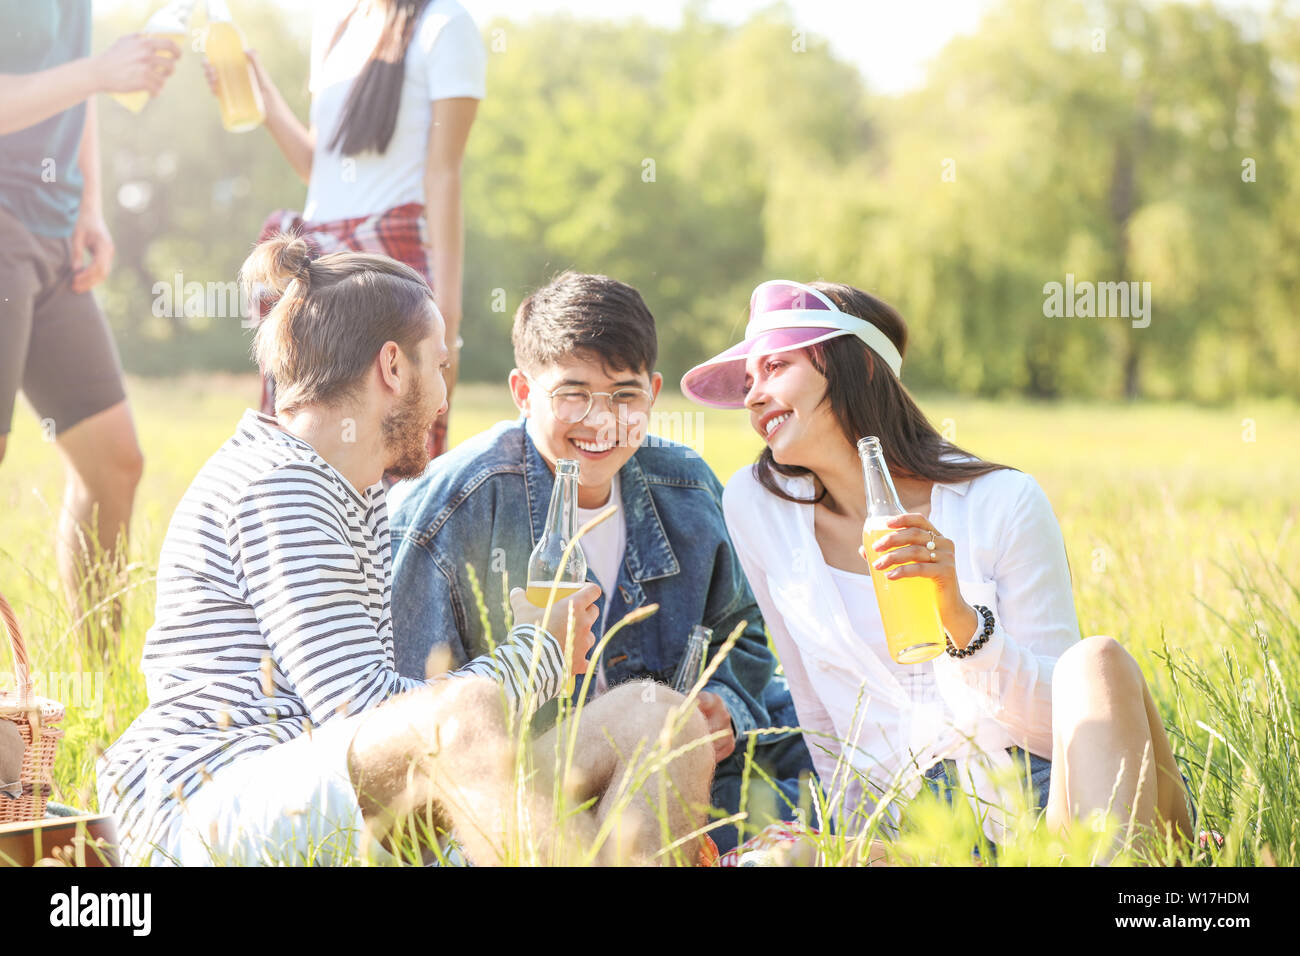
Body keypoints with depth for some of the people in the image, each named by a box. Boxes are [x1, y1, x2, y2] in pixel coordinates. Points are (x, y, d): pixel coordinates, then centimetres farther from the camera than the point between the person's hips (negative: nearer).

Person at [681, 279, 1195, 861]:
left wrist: (962, 621, -22)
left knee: (1098, 660, -34)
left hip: (1050, 790, -1)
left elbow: (1063, 723, -6)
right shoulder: (755, 505, 4)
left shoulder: (1003, 503, -4)